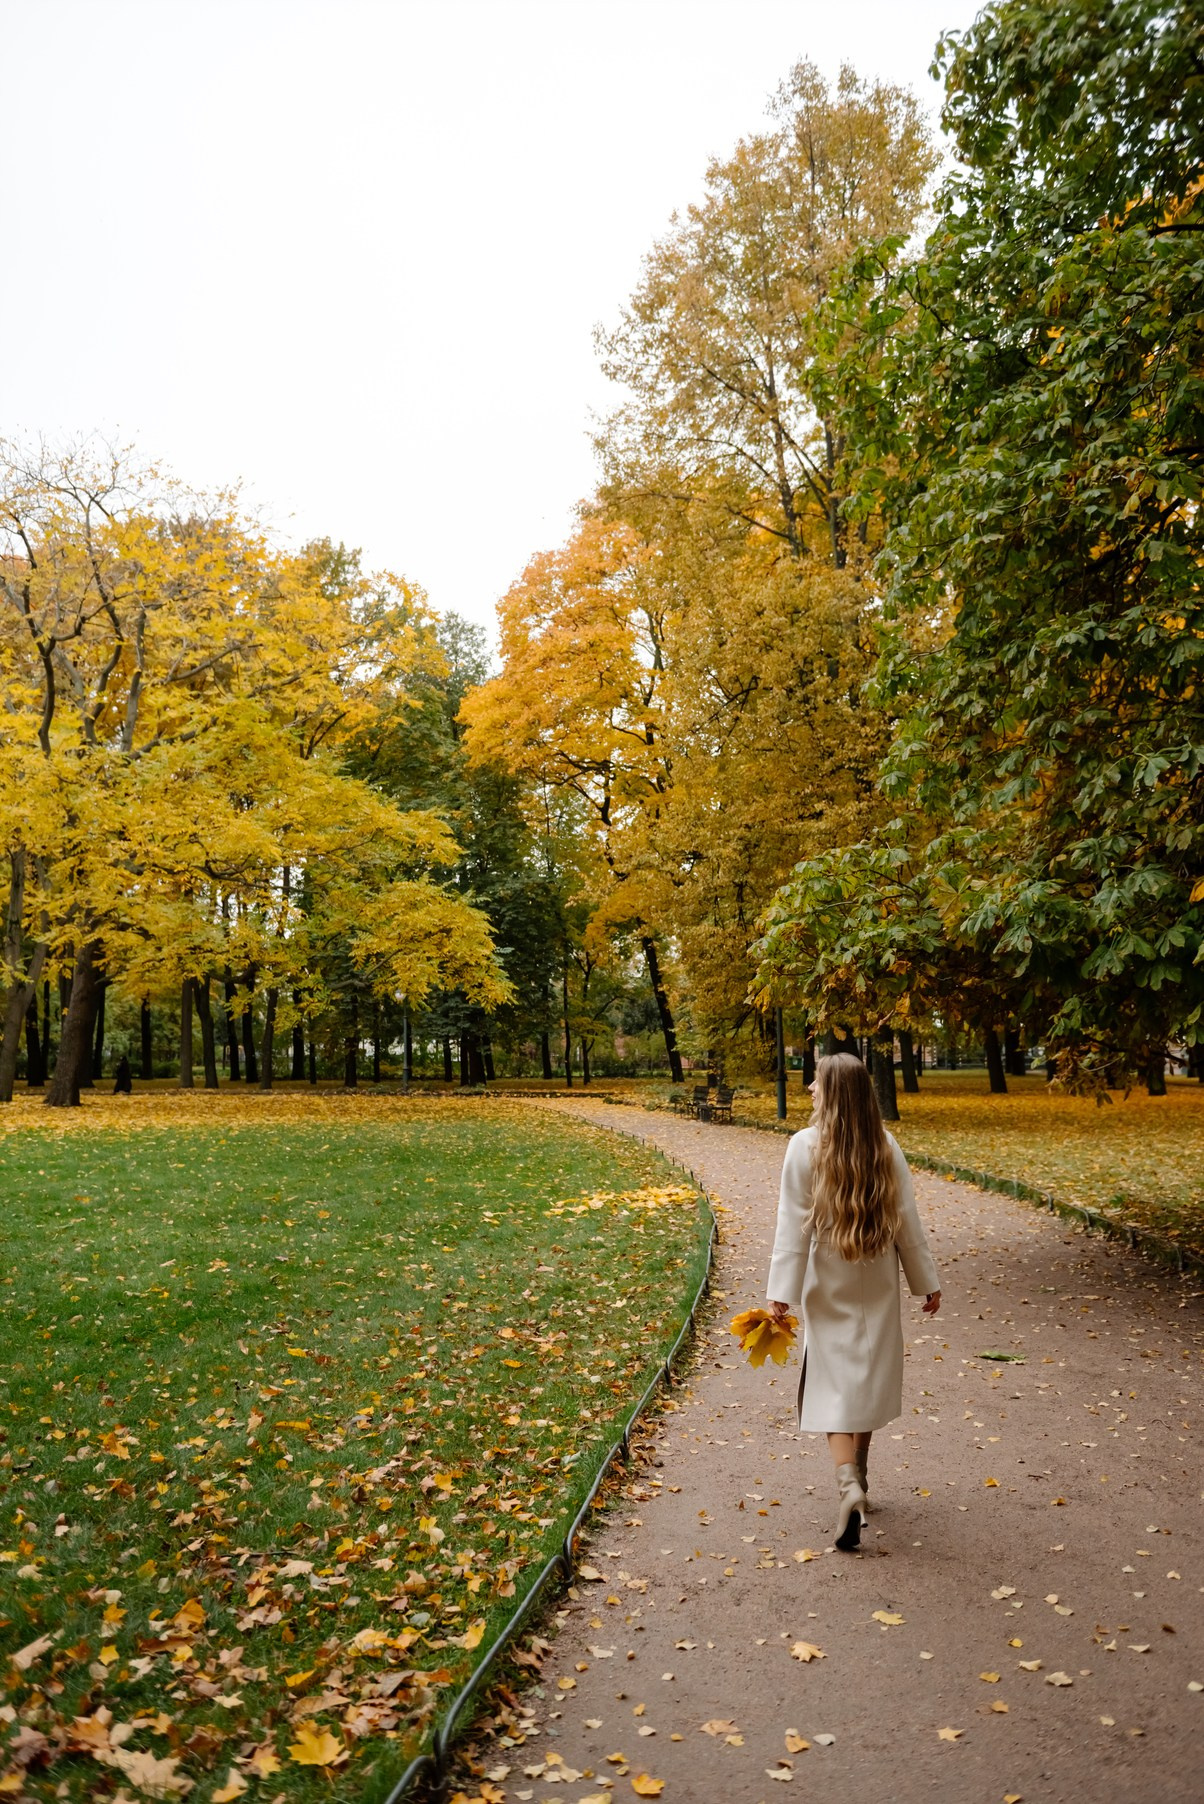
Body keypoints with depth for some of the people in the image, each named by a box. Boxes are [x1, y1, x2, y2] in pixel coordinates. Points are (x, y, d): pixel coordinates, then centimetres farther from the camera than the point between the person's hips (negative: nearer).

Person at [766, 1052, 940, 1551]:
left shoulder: (805, 1146, -14)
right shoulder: (886, 1147, -6)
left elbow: (793, 1225, -14)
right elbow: (906, 1221, -1)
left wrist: (782, 1293, -11)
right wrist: (926, 1281, 9)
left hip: (829, 1285, -3)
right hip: (877, 1284, 3)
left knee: (835, 1382, 2)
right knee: (869, 1377, 17)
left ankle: (849, 1485, -16)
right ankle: (857, 1477, 29)